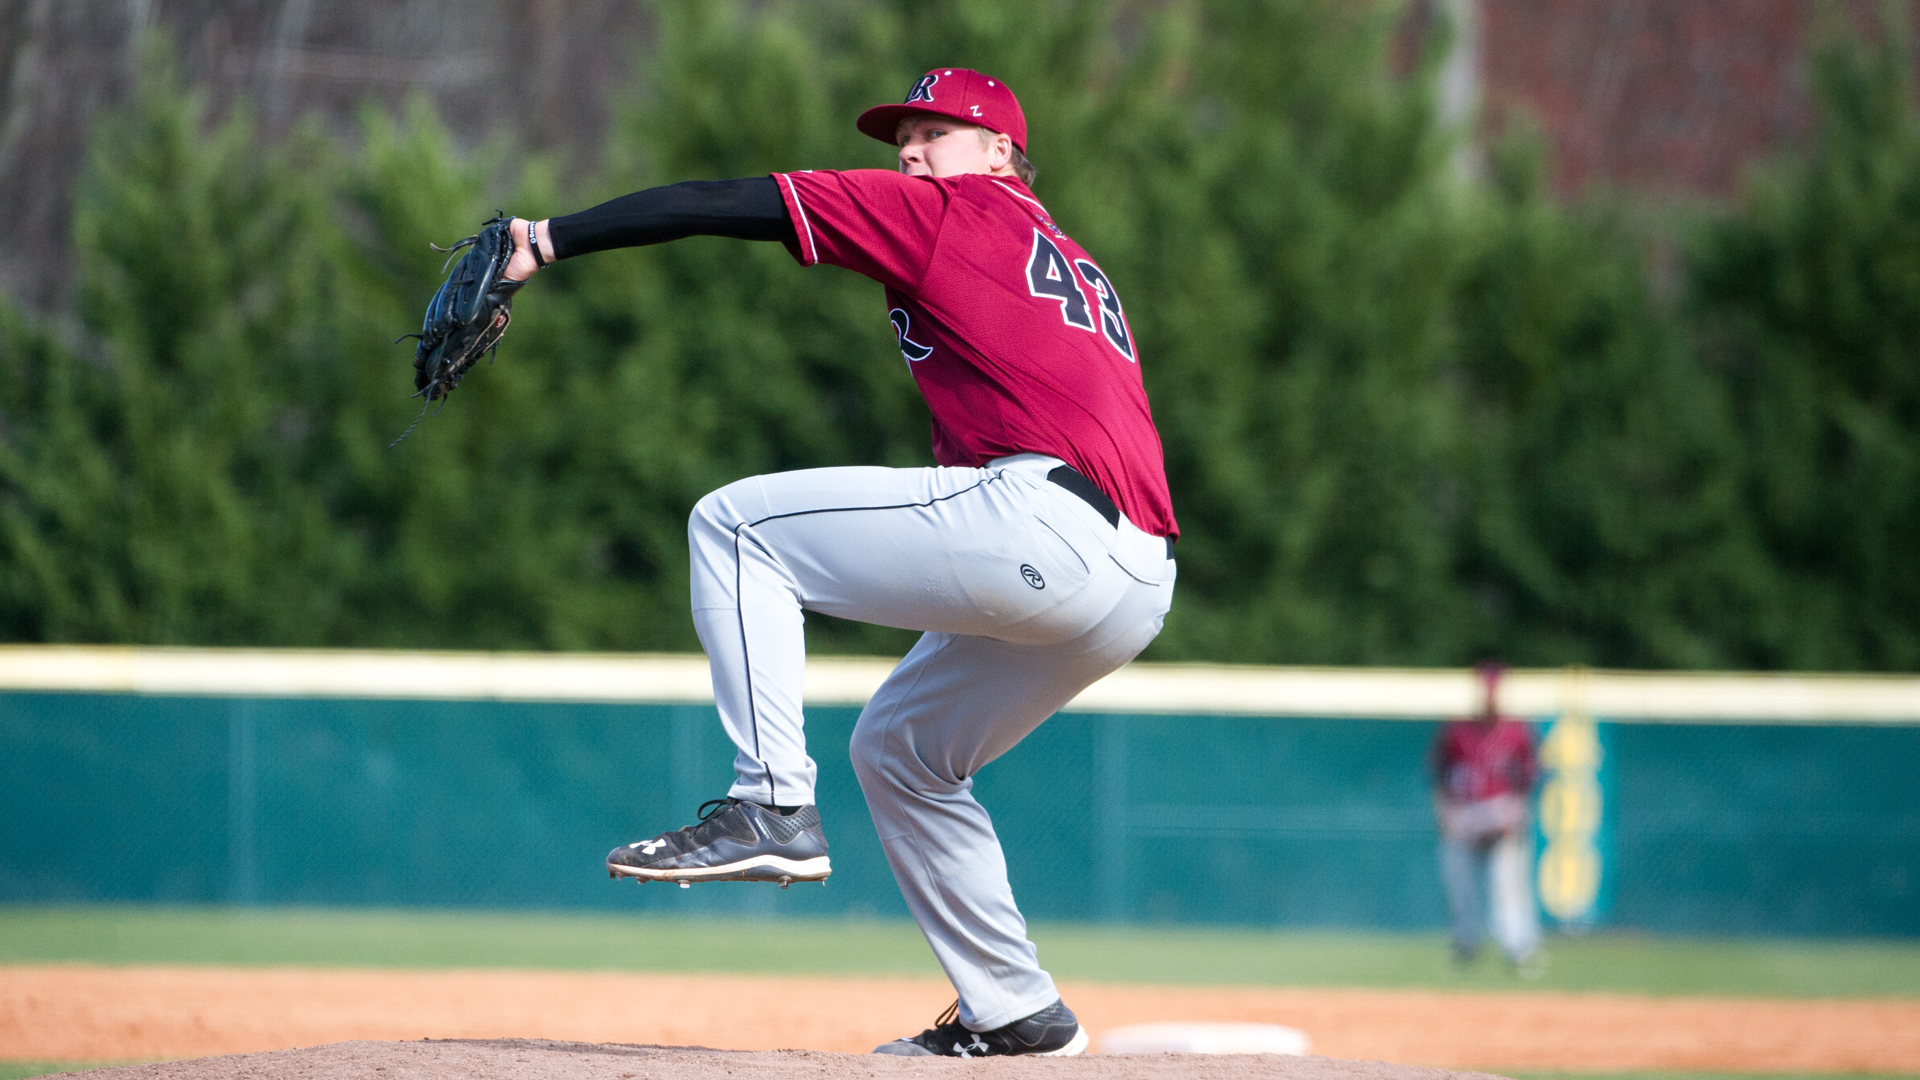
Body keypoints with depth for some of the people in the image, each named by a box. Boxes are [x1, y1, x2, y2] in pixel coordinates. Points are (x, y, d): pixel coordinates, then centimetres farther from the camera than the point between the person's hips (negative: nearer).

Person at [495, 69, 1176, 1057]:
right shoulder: (1079, 269, 32)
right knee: (898, 748, 27)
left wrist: (549, 238, 6)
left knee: (735, 524, 1)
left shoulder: (947, 208, 9)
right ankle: (1015, 1012, 24)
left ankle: (772, 807, -9)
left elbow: (730, 204, 5)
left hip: (1043, 520, -9)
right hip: (1141, 591, 9)